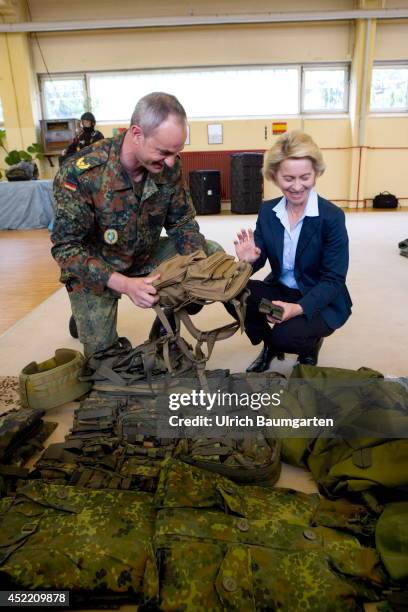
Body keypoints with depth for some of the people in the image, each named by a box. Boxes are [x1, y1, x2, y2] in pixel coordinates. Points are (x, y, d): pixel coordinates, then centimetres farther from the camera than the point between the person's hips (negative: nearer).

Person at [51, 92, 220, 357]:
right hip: (96, 270, -4)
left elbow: (183, 223, -5)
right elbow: (66, 247, -26)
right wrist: (124, 284, -39)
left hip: (146, 256, 4)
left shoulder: (170, 167, -16)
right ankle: (84, 315, 32)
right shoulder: (81, 173, -29)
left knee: (212, 252, -8)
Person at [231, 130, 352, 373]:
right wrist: (249, 260, -26)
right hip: (280, 290, 5)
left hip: (322, 301, -4)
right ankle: (269, 345, 7)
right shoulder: (267, 211, -4)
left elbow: (333, 280, -18)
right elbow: (260, 260, 0)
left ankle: (311, 343, 10)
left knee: (285, 335, -31)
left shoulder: (332, 216, -18)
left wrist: (298, 308, -33)